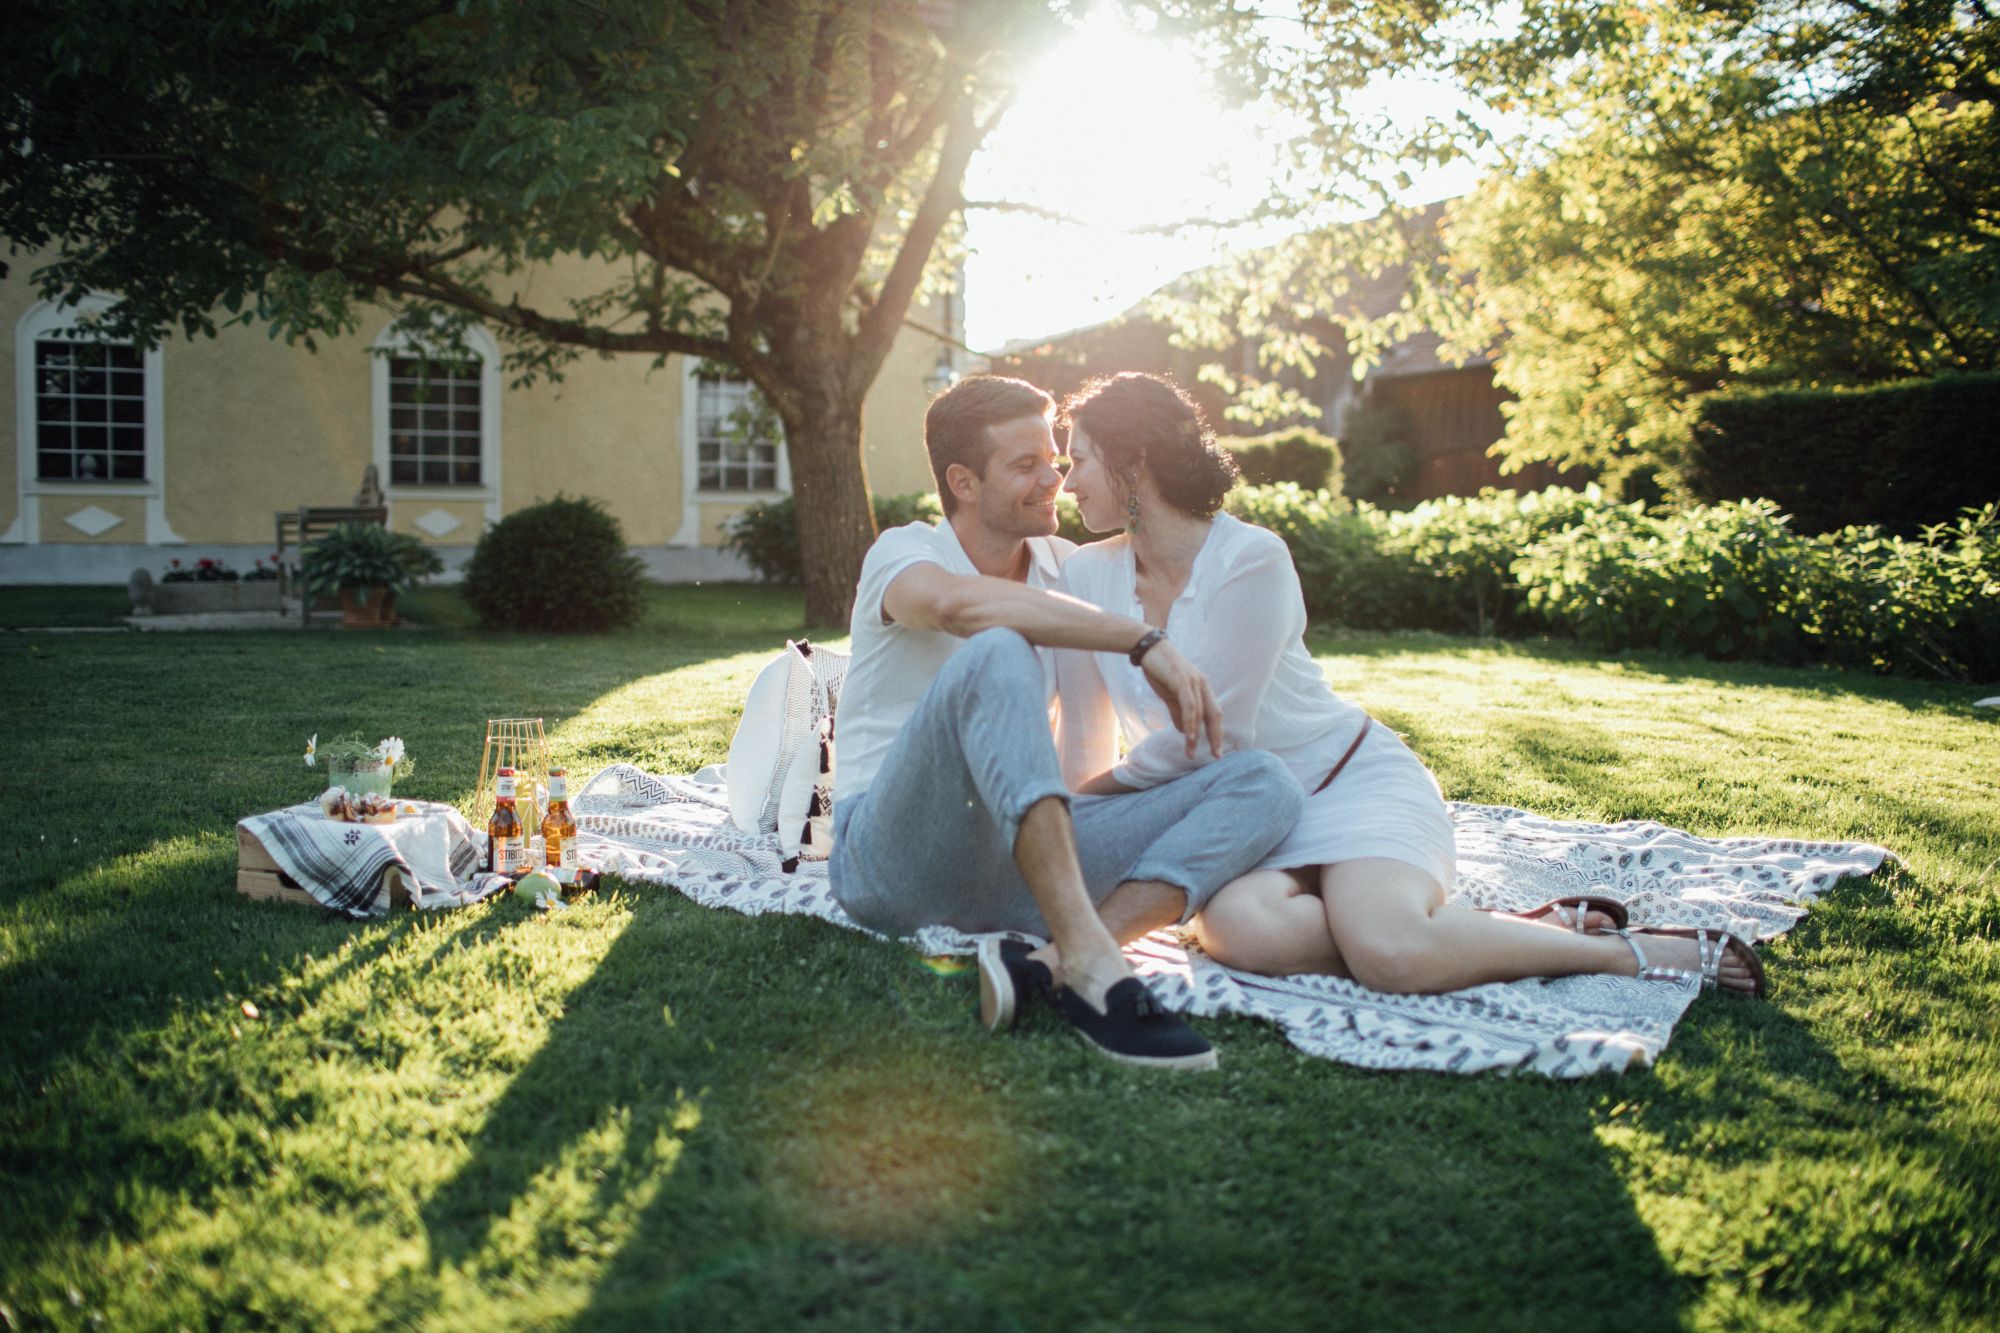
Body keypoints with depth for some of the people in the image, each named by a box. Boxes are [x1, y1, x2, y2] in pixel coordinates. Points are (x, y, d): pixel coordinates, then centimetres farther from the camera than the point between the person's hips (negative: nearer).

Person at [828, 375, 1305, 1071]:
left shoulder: (1061, 567, 17)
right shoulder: (903, 552, -1)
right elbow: (959, 603, -25)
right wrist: (1144, 640, -27)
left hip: (1015, 867, 6)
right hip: (896, 853, -6)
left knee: (1263, 782, -11)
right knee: (996, 654, -33)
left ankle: (1048, 966, -35)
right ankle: (1088, 962, -42)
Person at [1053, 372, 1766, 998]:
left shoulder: (1249, 560, -17)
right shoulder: (1085, 576, 1)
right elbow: (1086, 742, 8)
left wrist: (1094, 793, -5)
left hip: (1352, 782, -4)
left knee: (1392, 953, -35)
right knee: (1238, 927, -34)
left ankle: (1629, 950, -9)